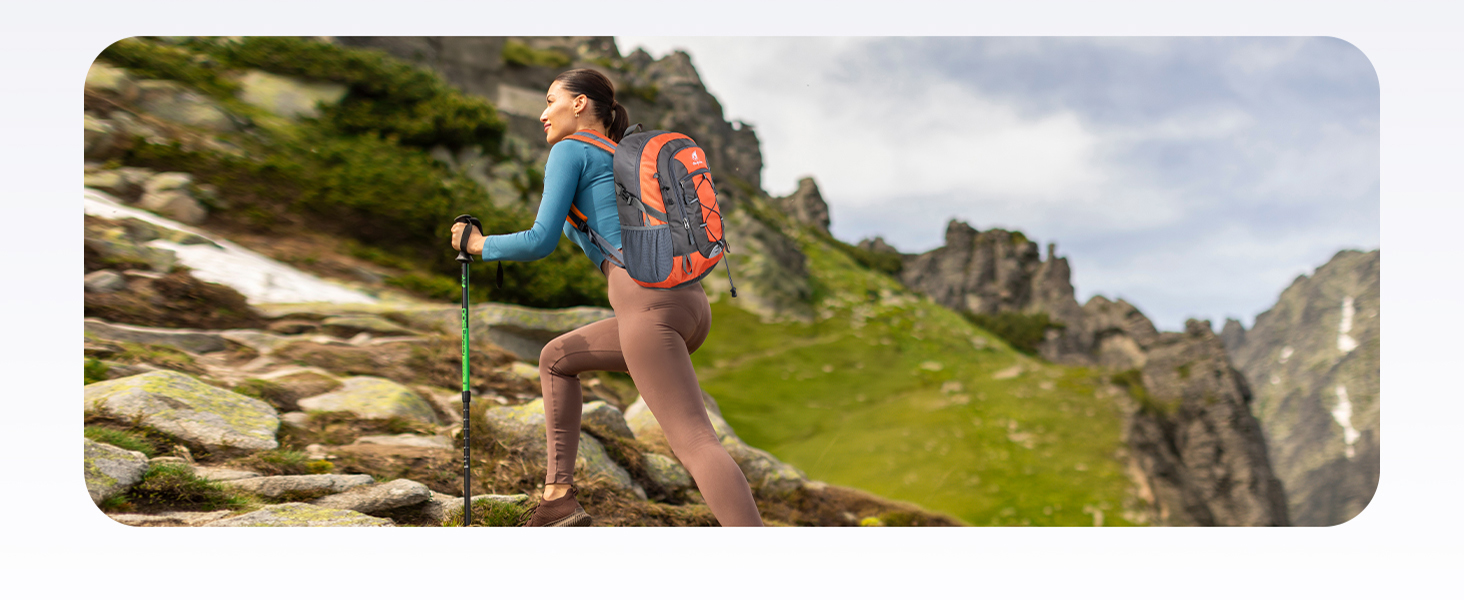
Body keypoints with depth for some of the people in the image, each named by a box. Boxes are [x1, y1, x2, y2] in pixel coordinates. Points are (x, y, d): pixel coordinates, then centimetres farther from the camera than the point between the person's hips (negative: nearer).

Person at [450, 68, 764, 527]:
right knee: (555, 358, 24)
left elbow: (540, 242, -1)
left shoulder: (569, 149, 6)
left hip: (648, 301, -9)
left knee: (694, 441, -15)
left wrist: (480, 245, 14)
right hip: (691, 305, 9)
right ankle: (559, 498, 18)